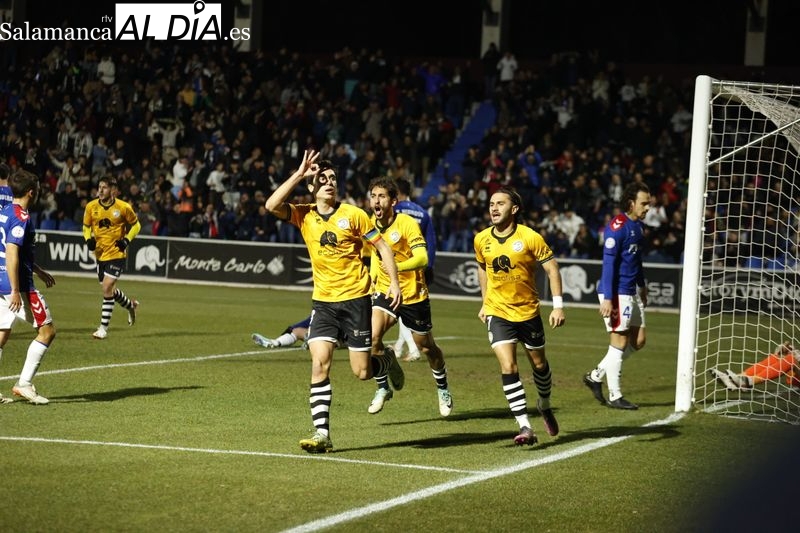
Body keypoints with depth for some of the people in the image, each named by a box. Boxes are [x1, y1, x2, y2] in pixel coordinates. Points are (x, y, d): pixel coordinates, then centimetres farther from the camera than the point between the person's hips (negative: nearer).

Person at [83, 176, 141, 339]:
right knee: (110, 289, 15)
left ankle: (104, 327, -7)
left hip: (116, 253, -5)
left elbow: (135, 225, 3)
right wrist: (88, 239, -7)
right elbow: (86, 226, 13)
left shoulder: (123, 207, -11)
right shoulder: (91, 207, -2)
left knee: (107, 288, -14)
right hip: (100, 253, 5)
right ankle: (131, 305, 46)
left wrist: (126, 240, -12)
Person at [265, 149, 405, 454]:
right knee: (319, 364, -13)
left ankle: (387, 362, 37)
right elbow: (272, 206, -16)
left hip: (356, 299, -2)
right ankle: (322, 434, -10)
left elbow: (382, 247, 0)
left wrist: (394, 283, -8)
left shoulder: (353, 214, -6)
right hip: (323, 301, 2)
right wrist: (299, 174, -15)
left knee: (362, 371, 0)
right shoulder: (304, 215, 1)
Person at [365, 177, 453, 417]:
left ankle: (443, 389, 38)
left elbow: (422, 258, -29)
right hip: (385, 292, 4)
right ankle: (383, 388, -3)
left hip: (413, 295, -4)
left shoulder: (407, 224, -19)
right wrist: (372, 279, 14)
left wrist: (397, 267, -45)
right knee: (372, 337, -21)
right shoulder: (371, 225, -2)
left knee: (427, 347, 12)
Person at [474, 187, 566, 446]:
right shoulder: (481, 240, -3)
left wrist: (558, 306, -14)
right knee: (508, 367, -14)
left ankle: (545, 405, 45)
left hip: (528, 311, -1)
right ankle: (525, 428, -16)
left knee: (539, 364, 14)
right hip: (497, 313, 1)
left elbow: (552, 268, -8)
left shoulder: (530, 237, -14)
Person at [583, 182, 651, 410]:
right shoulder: (617, 227, -16)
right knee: (620, 341, -4)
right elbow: (609, 263, -20)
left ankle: (596, 376, 19)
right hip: (616, 293, -9)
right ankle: (615, 396, 5)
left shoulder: (637, 226, 12)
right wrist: (607, 298, -23)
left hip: (631, 292, 9)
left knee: (638, 340, 10)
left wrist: (642, 286, 28)